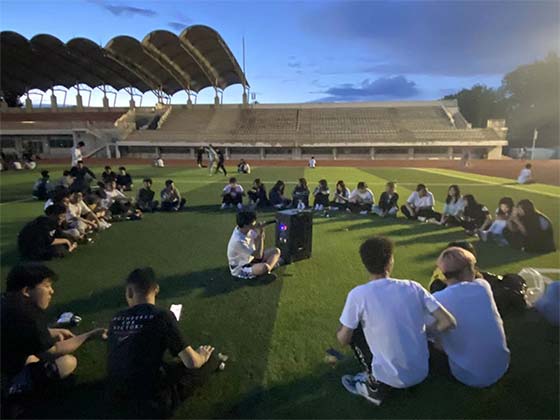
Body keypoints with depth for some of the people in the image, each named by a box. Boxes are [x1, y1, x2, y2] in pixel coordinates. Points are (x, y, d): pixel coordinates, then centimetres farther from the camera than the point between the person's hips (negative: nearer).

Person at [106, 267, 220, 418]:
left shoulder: (116, 318, -1)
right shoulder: (161, 315, -18)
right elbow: (191, 362, -16)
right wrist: (202, 357, 7)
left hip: (117, 398, 6)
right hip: (152, 403, -6)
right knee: (209, 358, 10)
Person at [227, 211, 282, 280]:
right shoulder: (238, 241, -33)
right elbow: (259, 255, -29)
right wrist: (261, 235, -29)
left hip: (251, 259, 9)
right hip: (240, 269, -9)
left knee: (276, 251, -1)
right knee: (264, 267, -37)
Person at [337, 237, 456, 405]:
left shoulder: (358, 295, -18)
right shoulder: (413, 287, -8)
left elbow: (343, 339, -10)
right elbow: (448, 322, -7)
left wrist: (339, 332, 13)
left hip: (394, 378, -4)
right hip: (421, 373, 4)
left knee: (354, 329, 10)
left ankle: (376, 386, 11)